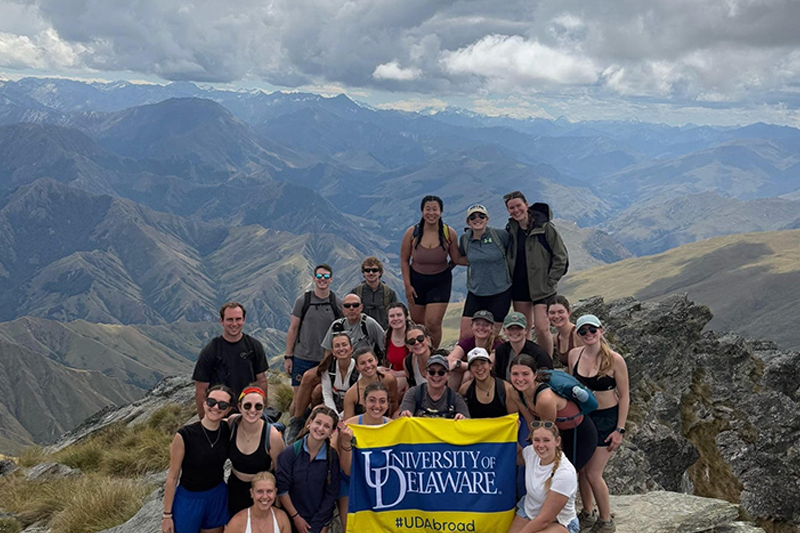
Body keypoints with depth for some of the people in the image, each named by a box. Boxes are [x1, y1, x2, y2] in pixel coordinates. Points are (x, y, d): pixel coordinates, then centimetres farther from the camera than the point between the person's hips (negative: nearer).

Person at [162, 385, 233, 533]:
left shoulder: (228, 431, -9)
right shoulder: (184, 435, -19)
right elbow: (172, 477, -12)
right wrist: (167, 515, -9)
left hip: (218, 497, 4)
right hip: (189, 500, -4)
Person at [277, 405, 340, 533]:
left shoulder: (332, 457, -7)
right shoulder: (291, 452, -11)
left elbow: (331, 495, -5)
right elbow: (281, 488, -7)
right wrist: (296, 517, -7)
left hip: (319, 522, 1)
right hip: (290, 520, 0)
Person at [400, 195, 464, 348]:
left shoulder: (449, 233, -11)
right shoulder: (412, 233, -10)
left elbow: (457, 258, -1)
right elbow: (404, 260, 0)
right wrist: (407, 285, -4)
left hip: (440, 281, -1)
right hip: (417, 280, 1)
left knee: (433, 323, -9)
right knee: (417, 323, 10)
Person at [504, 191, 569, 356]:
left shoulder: (545, 227, -9)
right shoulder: (511, 230, 6)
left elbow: (561, 257, -5)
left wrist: (549, 282, -7)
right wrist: (509, 279, 9)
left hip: (541, 288, -5)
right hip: (519, 287, 5)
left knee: (542, 329, -13)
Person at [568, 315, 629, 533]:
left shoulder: (614, 359, -17)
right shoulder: (574, 355, -3)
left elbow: (624, 396, -10)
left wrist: (619, 429, -12)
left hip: (607, 418, -5)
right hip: (582, 416, 5)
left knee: (593, 473, -4)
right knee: (581, 469, 11)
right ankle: (587, 514, 33)